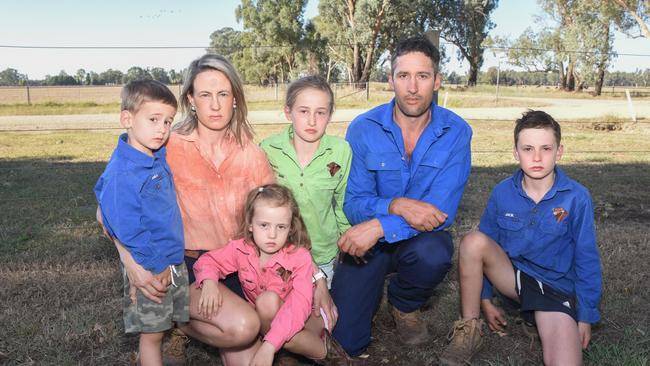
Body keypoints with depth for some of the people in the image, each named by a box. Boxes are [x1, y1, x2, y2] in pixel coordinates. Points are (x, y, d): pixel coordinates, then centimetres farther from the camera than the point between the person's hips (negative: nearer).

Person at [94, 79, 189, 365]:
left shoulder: (158, 156, 1)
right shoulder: (122, 172, -23)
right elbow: (125, 226, -23)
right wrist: (157, 265, -17)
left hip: (175, 260, 8)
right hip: (150, 270, -8)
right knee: (152, 333, 8)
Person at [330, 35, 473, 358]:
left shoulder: (456, 132, -13)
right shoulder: (363, 128, -12)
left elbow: (441, 211, -20)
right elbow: (353, 204, -12)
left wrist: (379, 226, -34)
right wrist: (397, 205, -32)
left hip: (420, 236, 1)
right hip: (367, 239, 0)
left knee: (433, 255, -37)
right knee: (348, 342, -10)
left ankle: (405, 305, 1)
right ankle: (375, 285, 24)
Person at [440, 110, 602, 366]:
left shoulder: (576, 198, -13)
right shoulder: (502, 193, -7)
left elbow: (586, 261, -4)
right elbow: (485, 250, 3)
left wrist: (586, 316, 0)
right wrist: (485, 299, 4)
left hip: (555, 289, -2)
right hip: (511, 275, 2)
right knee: (473, 241, -28)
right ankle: (469, 327, -13)